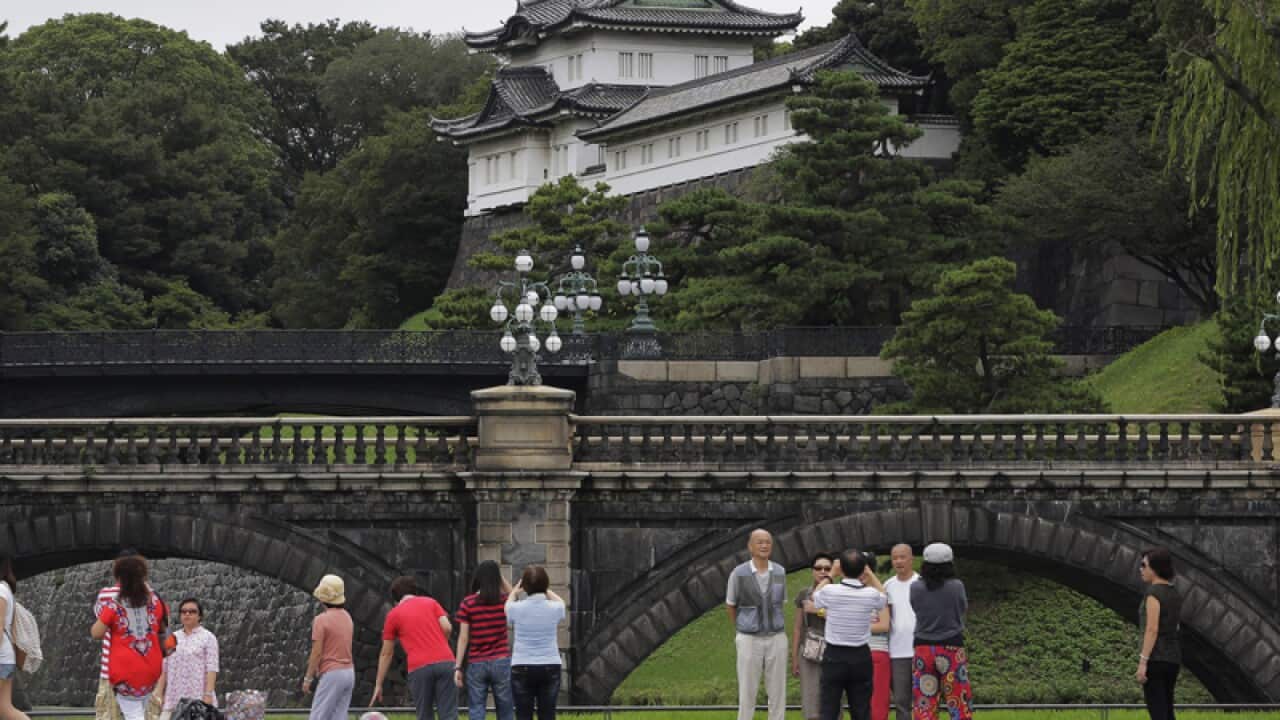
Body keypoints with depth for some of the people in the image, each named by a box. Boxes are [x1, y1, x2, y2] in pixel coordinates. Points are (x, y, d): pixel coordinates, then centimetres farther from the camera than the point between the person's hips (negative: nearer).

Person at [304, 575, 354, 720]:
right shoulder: (347, 617, 10)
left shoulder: (321, 619, -12)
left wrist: (308, 678, -5)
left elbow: (316, 653, -13)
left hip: (331, 674, -7)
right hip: (349, 672, 7)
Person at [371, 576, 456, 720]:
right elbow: (447, 628, 3)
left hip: (419, 667, -1)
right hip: (445, 662, 1)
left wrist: (378, 685, 22)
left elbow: (386, 654, 16)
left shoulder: (393, 615, 13)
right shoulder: (430, 602, 17)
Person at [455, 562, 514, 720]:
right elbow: (512, 593, 28)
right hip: (501, 662, 1)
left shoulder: (468, 603, -5)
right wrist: (500, 575, 16)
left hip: (476, 664, -1)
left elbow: (463, 637, -6)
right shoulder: (504, 600, 1)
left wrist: (458, 667, -3)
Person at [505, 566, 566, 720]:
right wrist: (544, 589, 35)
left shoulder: (517, 608, -9)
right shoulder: (554, 608, -5)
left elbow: (508, 607, 17)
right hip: (550, 667, 2)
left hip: (522, 668, -1)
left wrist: (514, 590, 34)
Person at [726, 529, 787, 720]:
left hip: (776, 639, 2)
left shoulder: (780, 572, 0)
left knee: (777, 692, 5)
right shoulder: (738, 574, -9)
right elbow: (731, 607, 7)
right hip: (750, 641, -2)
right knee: (747, 693, 2)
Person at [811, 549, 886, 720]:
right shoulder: (870, 595, -8)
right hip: (861, 657, 1)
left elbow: (815, 596, 14)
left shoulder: (830, 591, -11)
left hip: (834, 656, -1)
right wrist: (870, 573, 22)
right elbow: (883, 597, 18)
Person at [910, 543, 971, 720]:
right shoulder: (956, 586, -9)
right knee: (959, 705, 4)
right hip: (951, 649, -2)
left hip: (923, 649, 2)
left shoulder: (915, 588, -4)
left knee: (924, 705, 4)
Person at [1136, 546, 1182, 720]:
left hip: (1155, 658, -9)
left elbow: (1152, 630, -19)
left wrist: (1142, 662, -20)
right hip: (1172, 657, 9)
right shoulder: (1175, 593, 14)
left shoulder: (1153, 592, -13)